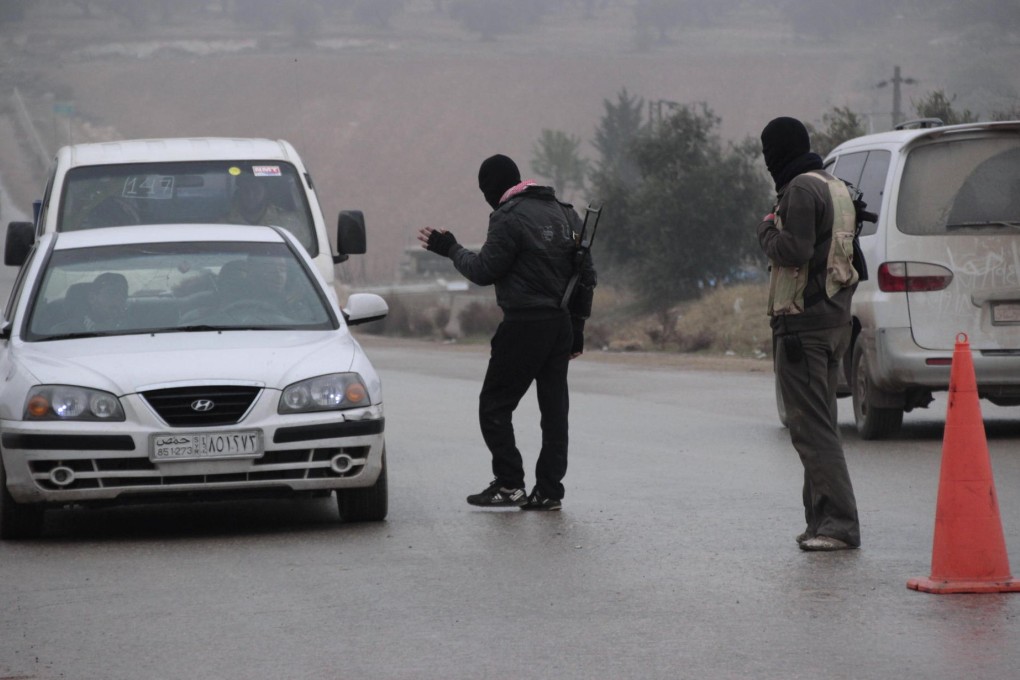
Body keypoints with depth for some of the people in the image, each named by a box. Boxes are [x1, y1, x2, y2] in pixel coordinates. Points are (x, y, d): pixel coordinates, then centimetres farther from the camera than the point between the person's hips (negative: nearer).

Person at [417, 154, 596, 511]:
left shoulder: (509, 218, -10)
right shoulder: (564, 214, 15)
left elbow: (484, 271, -11)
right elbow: (586, 276, 16)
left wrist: (450, 249, 5)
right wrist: (577, 327, 19)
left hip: (524, 324, -8)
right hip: (561, 324, 8)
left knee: (494, 405, 2)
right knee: (554, 408, 8)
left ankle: (509, 484, -3)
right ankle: (549, 490, 7)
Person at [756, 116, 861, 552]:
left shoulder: (801, 190, -13)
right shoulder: (834, 186, 18)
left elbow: (794, 251, -21)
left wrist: (767, 231, -5)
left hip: (803, 324, -10)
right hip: (835, 319, 10)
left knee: (811, 426, -10)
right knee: (819, 423, 14)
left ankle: (838, 523, -16)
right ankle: (822, 519, 15)